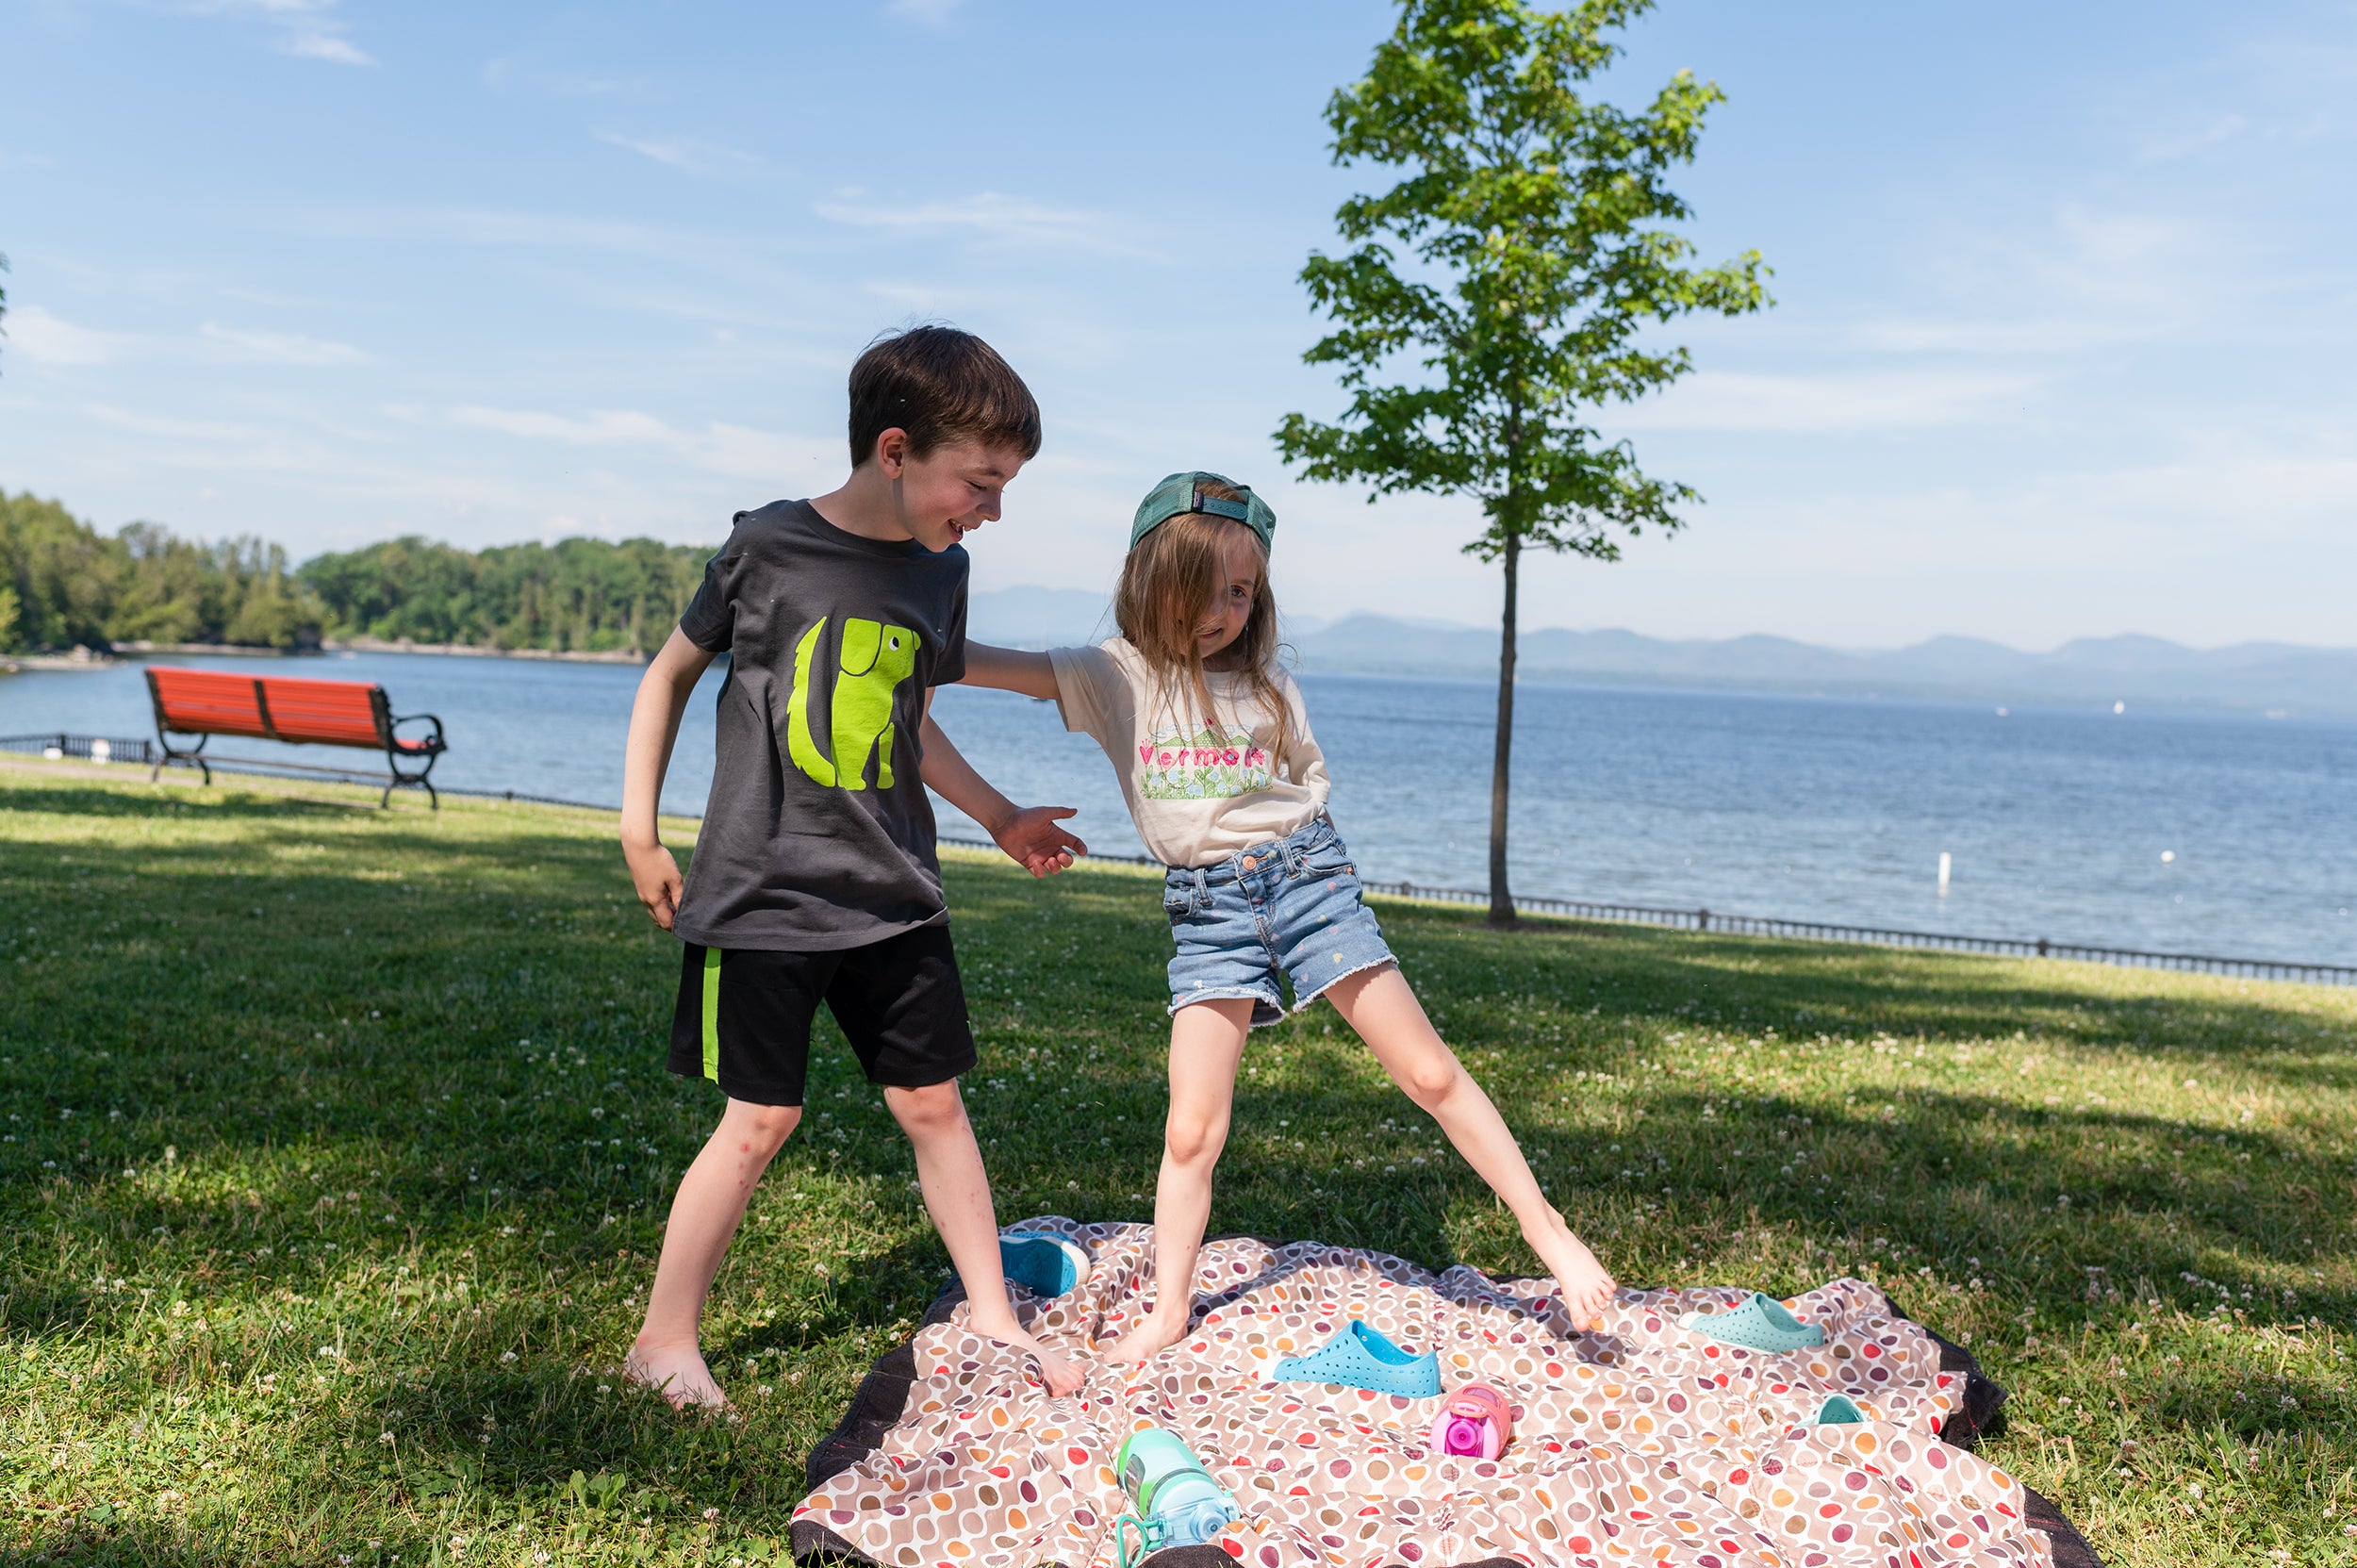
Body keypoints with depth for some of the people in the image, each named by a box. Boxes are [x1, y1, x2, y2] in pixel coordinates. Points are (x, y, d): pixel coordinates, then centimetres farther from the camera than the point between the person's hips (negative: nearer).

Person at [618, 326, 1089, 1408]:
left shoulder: (937, 573, 5)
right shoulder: (767, 547, -10)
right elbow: (672, 672, 3)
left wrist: (1002, 820, 16)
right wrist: (639, 832, 0)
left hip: (892, 894, 5)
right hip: (762, 892, -4)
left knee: (932, 1103, 9)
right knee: (762, 1118, 0)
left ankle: (994, 1319, 23)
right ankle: (664, 1341, 17)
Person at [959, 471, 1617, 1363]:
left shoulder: (1268, 685, 6)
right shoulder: (1119, 677, 1)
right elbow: (986, 665, -11)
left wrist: (1298, 872, 3)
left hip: (1302, 872, 1)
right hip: (1207, 909, -1)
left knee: (1430, 1072, -1)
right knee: (1190, 1130, -3)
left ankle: (1549, 1234, 10)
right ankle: (1168, 1313, 15)